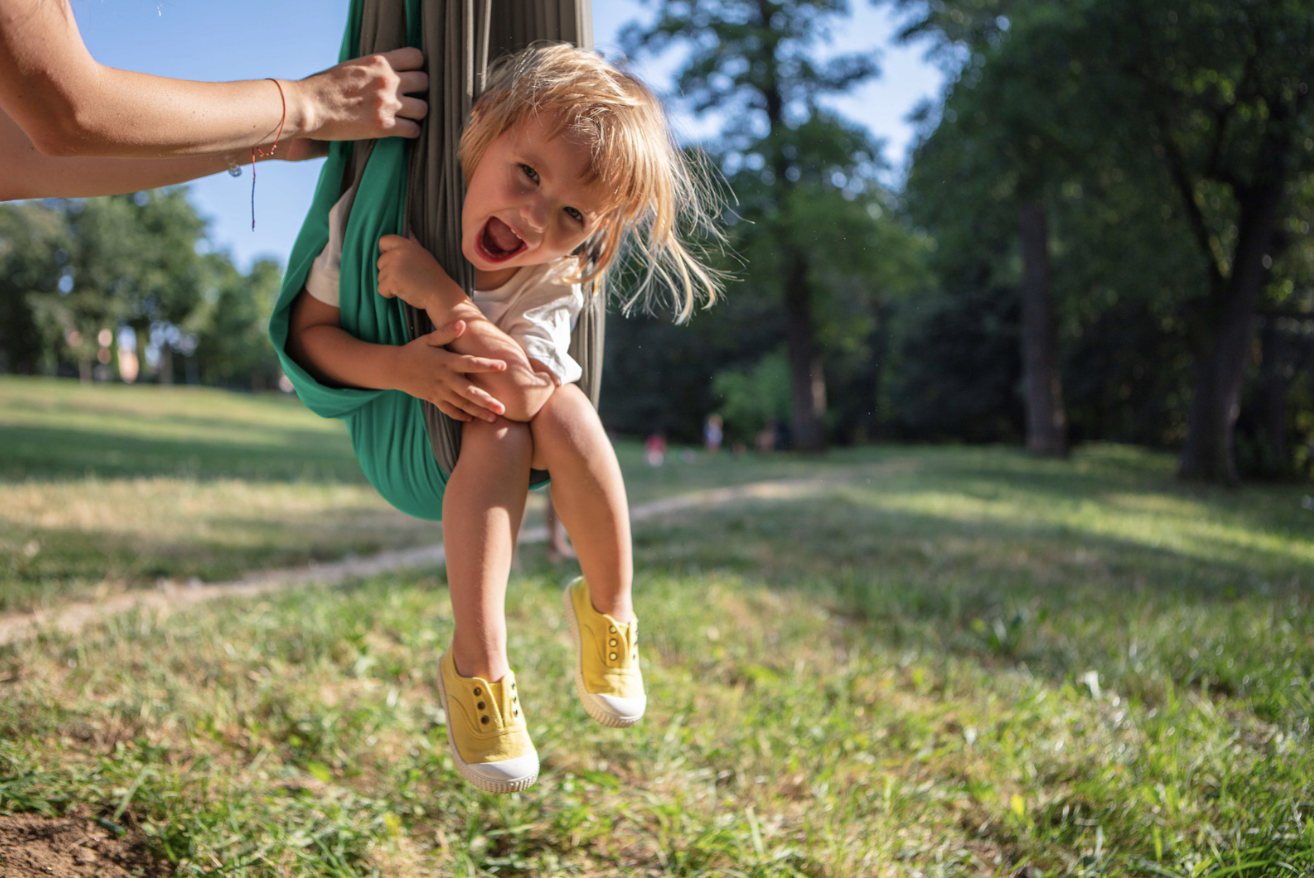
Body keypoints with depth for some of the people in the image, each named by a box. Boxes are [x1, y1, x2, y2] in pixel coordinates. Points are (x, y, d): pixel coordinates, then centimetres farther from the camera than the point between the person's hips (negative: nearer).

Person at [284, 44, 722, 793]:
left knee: (565, 408, -33)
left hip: (507, 417, 2)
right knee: (498, 439, -35)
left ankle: (610, 611, -16)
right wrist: (403, 367, -38)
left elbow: (526, 396, -38)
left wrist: (442, 297, -45)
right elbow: (309, 329, -19)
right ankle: (477, 667, -34)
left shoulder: (557, 280, -24)